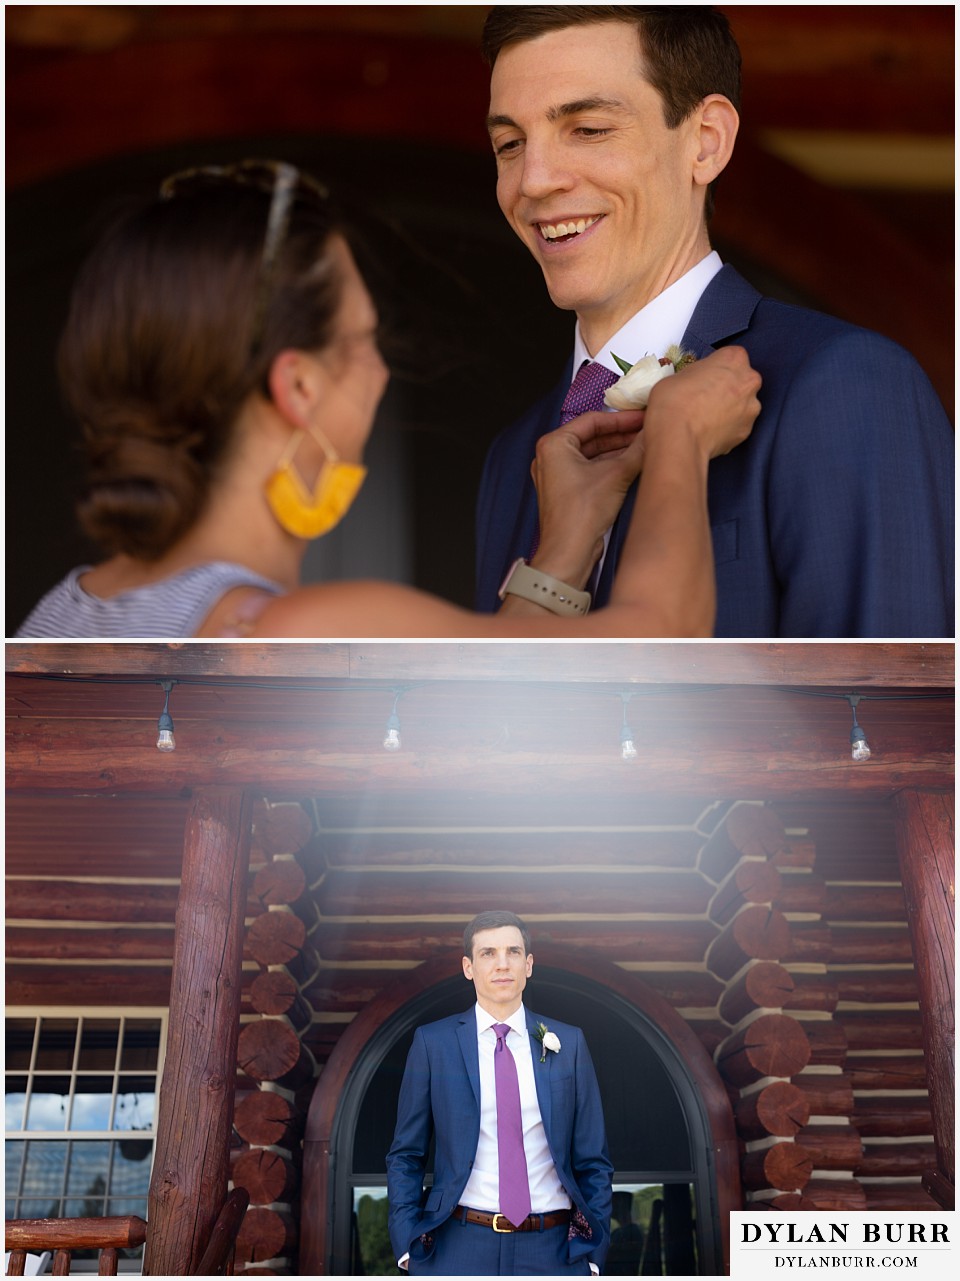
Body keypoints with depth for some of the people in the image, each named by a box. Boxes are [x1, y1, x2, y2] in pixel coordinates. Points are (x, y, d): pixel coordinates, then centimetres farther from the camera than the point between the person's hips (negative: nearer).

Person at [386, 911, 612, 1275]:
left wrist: (591, 1253, -1)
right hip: (458, 1250, -1)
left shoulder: (568, 1043, 3)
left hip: (552, 1251, 1)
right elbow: (405, 1156, 4)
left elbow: (592, 1161, 6)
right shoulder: (432, 1043, -1)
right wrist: (408, 1247, -4)